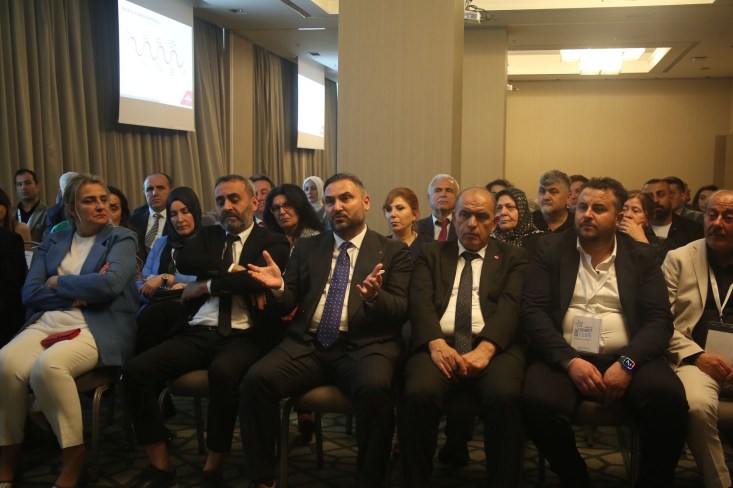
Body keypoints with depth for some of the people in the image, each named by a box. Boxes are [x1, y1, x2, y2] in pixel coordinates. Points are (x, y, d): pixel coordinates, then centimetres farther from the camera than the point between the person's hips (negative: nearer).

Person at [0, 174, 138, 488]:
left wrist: (58, 282, -1)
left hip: (98, 327, -4)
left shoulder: (121, 238, 6)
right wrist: (75, 295, -7)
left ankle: (74, 457, -15)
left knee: (47, 366, -33)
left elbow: (110, 283, -13)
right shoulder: (52, 242, 18)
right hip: (47, 322, 4)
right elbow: (29, 293, 8)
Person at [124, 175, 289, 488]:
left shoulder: (273, 243, 7)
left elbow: (254, 279, -13)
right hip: (197, 333, 5)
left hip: (243, 336, -4)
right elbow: (184, 261, -1)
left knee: (223, 372, -37)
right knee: (135, 370, -19)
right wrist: (230, 268, -8)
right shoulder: (208, 235, 20)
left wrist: (206, 284, -5)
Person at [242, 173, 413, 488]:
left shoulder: (393, 251, 9)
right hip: (308, 344, 3)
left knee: (375, 388, -35)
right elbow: (289, 305, 14)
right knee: (256, 379, -24)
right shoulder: (307, 248, 18)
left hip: (365, 346, -2)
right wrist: (279, 287, -9)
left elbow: (401, 312, -1)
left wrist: (374, 296, -23)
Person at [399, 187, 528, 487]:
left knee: (504, 396, -33)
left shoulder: (513, 257, 18)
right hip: (439, 345, 1)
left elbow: (510, 305, 0)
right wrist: (436, 343, -17)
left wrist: (485, 348, -19)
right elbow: (420, 300, 4)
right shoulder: (431, 253, 21)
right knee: (418, 394, -31)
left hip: (494, 346, 0)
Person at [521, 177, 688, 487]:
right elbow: (533, 311, -2)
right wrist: (570, 361, -15)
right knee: (538, 403, -31)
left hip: (625, 359, 1)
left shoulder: (641, 256, 11)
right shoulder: (550, 249, 8)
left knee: (668, 398, -30)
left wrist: (627, 363, -16)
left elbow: (660, 320, 2)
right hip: (564, 358, 0)